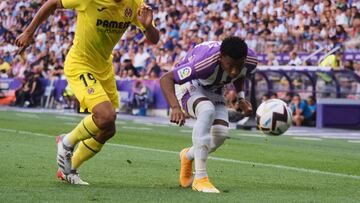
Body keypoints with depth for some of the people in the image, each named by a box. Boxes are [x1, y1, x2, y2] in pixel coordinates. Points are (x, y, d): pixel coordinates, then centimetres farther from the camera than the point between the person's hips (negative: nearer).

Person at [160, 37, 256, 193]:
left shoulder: (250, 61, -22)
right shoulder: (206, 62, -41)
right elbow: (166, 79, -39)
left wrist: (241, 99, -4)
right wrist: (175, 107, -53)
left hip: (213, 90, 6)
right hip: (188, 86, -6)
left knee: (221, 133, -13)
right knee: (207, 110, -36)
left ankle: (188, 156, 23)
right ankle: (200, 178, -34)